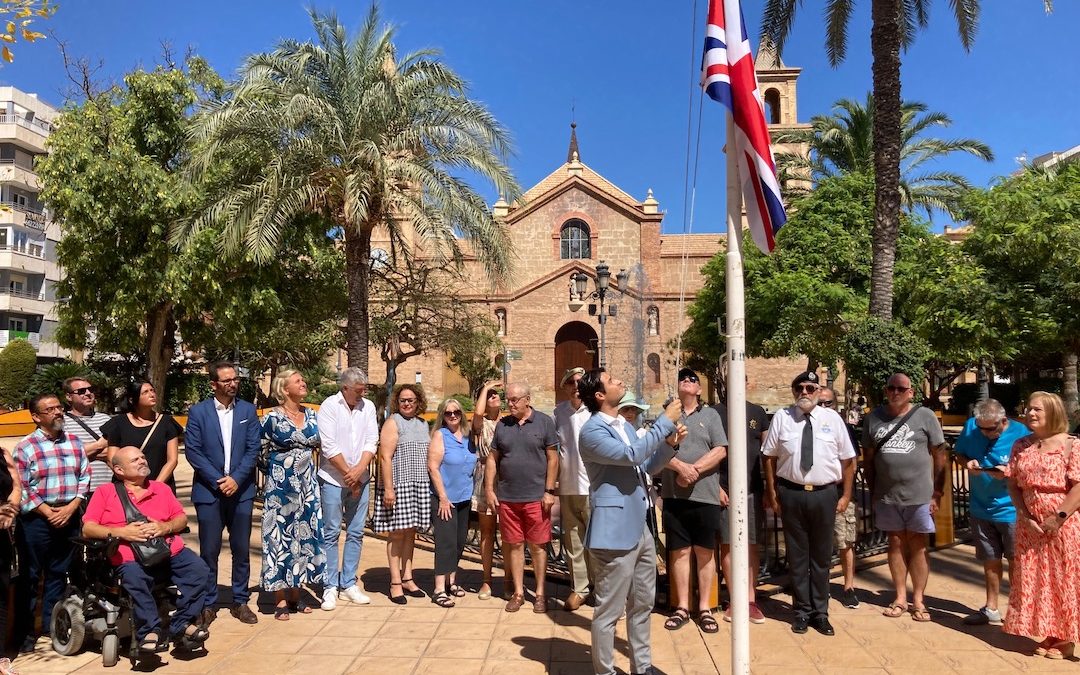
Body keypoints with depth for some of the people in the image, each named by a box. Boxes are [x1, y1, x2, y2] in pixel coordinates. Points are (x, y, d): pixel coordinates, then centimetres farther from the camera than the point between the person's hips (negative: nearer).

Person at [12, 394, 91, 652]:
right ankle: (26, 629, 16)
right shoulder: (25, 447, -6)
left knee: (58, 573, 13)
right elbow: (21, 489, -10)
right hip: (36, 519, -4)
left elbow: (85, 477, 5)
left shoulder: (74, 443, 7)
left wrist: (70, 508, -8)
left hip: (70, 517, 4)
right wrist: (49, 513, -14)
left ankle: (51, 624, 25)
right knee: (30, 575, 5)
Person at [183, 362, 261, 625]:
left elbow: (253, 448, 1)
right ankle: (208, 604, 17)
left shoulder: (248, 410, 5)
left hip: (241, 490, 2)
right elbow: (192, 450, -4)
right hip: (209, 491, -1)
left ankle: (240, 602, 19)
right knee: (209, 551, 3)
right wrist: (217, 481, -11)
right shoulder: (198, 411, 0)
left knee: (241, 549, 7)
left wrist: (236, 479, -11)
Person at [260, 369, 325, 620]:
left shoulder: (312, 415, 6)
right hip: (281, 485, -5)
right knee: (280, 535, 0)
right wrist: (279, 469, 5)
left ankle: (295, 594, 20)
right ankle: (280, 600, 9)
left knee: (303, 535, 8)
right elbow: (261, 451, -1)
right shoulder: (272, 418, -9)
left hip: (307, 485, 5)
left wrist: (307, 470, 13)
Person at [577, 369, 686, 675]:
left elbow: (647, 466, 20)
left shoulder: (625, 425, 15)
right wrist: (665, 422, -20)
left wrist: (670, 445, 2)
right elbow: (631, 455, -28)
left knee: (642, 605, 19)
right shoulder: (592, 431, -15)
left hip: (640, 529, 9)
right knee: (609, 610, 2)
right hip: (614, 533, -9)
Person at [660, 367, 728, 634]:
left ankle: (705, 608, 15)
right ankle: (682, 608, 15)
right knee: (679, 552, 6)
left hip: (705, 495, 0)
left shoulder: (710, 415, 7)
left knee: (705, 552, 6)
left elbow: (720, 451, -3)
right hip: (674, 495, 1)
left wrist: (693, 470, -14)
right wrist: (681, 466, -17)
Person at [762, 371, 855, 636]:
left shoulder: (832, 418, 2)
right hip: (791, 494, 0)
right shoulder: (781, 418, 0)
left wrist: (845, 495, 3)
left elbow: (848, 459, 6)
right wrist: (772, 494, 2)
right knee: (797, 555, 9)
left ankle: (820, 612, 24)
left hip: (824, 494, 1)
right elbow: (769, 456, 3)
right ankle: (802, 611, 22)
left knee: (822, 556, 11)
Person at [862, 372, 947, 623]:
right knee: (895, 544, 11)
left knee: (918, 546, 8)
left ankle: (918, 599, 19)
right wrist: (872, 492, 5)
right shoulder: (873, 418, 3)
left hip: (919, 495, -2)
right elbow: (868, 457, 8)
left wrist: (937, 493, -6)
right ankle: (900, 597, 22)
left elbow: (940, 456, -2)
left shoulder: (925, 417, -3)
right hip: (887, 496, 2)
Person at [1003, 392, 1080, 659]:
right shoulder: (1020, 446, 8)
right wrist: (1025, 517, -5)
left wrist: (1059, 518, -16)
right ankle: (1050, 635, 19)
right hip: (1030, 525, 5)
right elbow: (1013, 484, 6)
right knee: (1034, 580, 7)